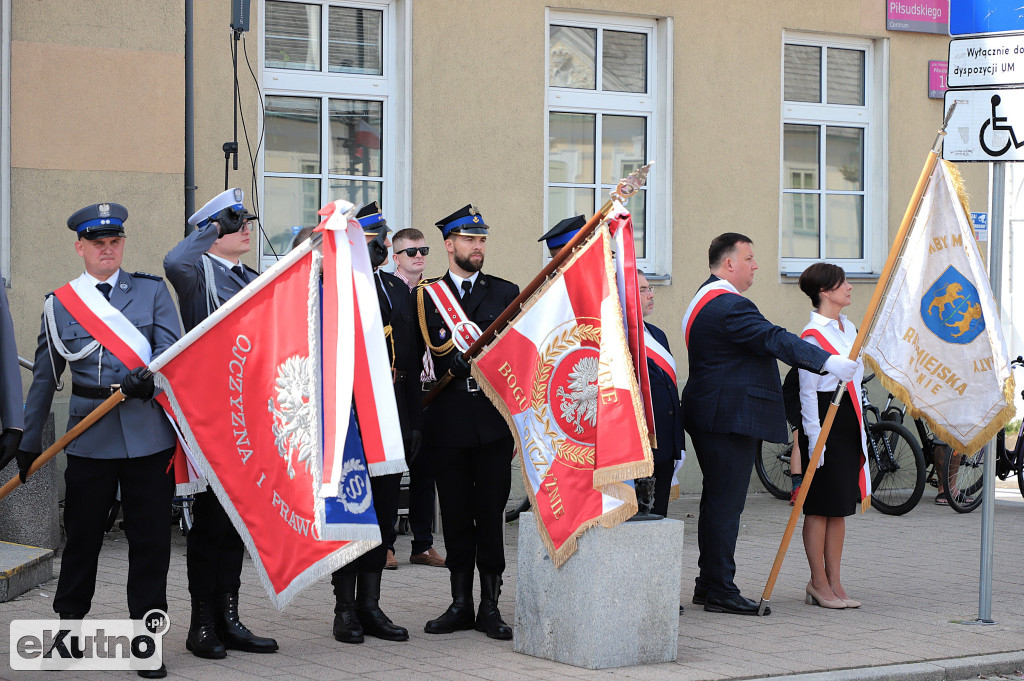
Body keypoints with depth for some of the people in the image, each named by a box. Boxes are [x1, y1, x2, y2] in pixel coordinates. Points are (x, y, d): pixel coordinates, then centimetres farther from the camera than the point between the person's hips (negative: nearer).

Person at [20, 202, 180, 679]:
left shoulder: (152, 291, 9)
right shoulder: (59, 304, 10)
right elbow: (45, 376, 16)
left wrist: (147, 377, -20)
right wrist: (29, 441, 17)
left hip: (149, 435, 0)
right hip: (90, 438, 0)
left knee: (150, 538, 1)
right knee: (82, 534, 7)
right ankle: (69, 625, 24)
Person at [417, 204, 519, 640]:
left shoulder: (506, 293, 11)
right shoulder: (426, 295, 8)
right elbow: (423, 356, -1)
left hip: (494, 419, 0)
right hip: (449, 421, 0)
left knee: (492, 513, -1)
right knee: (456, 516, 5)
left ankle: (490, 607, 5)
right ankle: (460, 603, 13)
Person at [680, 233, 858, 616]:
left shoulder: (704, 300, 19)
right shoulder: (729, 305, -17)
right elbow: (775, 340, -26)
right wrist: (827, 361, -30)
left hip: (709, 416, 11)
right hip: (730, 418, -11)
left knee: (717, 500, 16)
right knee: (725, 502, -7)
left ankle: (708, 584, 22)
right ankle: (720, 591, -5)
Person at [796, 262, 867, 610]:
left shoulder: (849, 329, 14)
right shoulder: (813, 334, -11)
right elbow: (807, 390, -13)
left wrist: (860, 429, 18)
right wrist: (814, 435, -17)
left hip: (849, 418, 8)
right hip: (824, 418, -8)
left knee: (841, 506, 9)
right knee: (820, 506, -3)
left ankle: (834, 582, 14)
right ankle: (819, 583, 5)